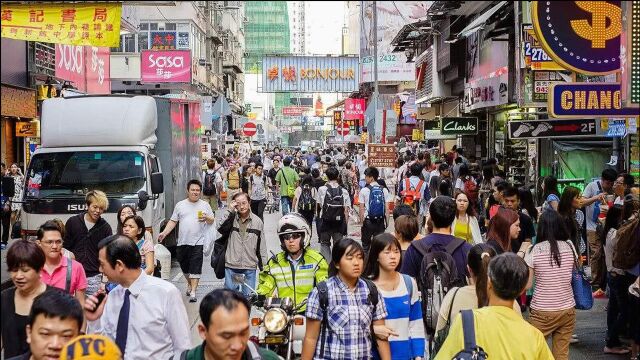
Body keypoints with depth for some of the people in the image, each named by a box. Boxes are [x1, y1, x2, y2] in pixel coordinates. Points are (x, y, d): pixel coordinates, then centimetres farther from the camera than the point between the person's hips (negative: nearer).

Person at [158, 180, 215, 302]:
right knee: (184, 266, 14)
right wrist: (164, 233, 0)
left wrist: (206, 218, -15)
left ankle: (193, 292, -8)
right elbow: (173, 221, 11)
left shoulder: (205, 205, 7)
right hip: (182, 242, 3)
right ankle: (189, 284, 38)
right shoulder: (180, 205, 10)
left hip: (198, 242, -3)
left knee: (195, 268, -8)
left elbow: (212, 221, 7)